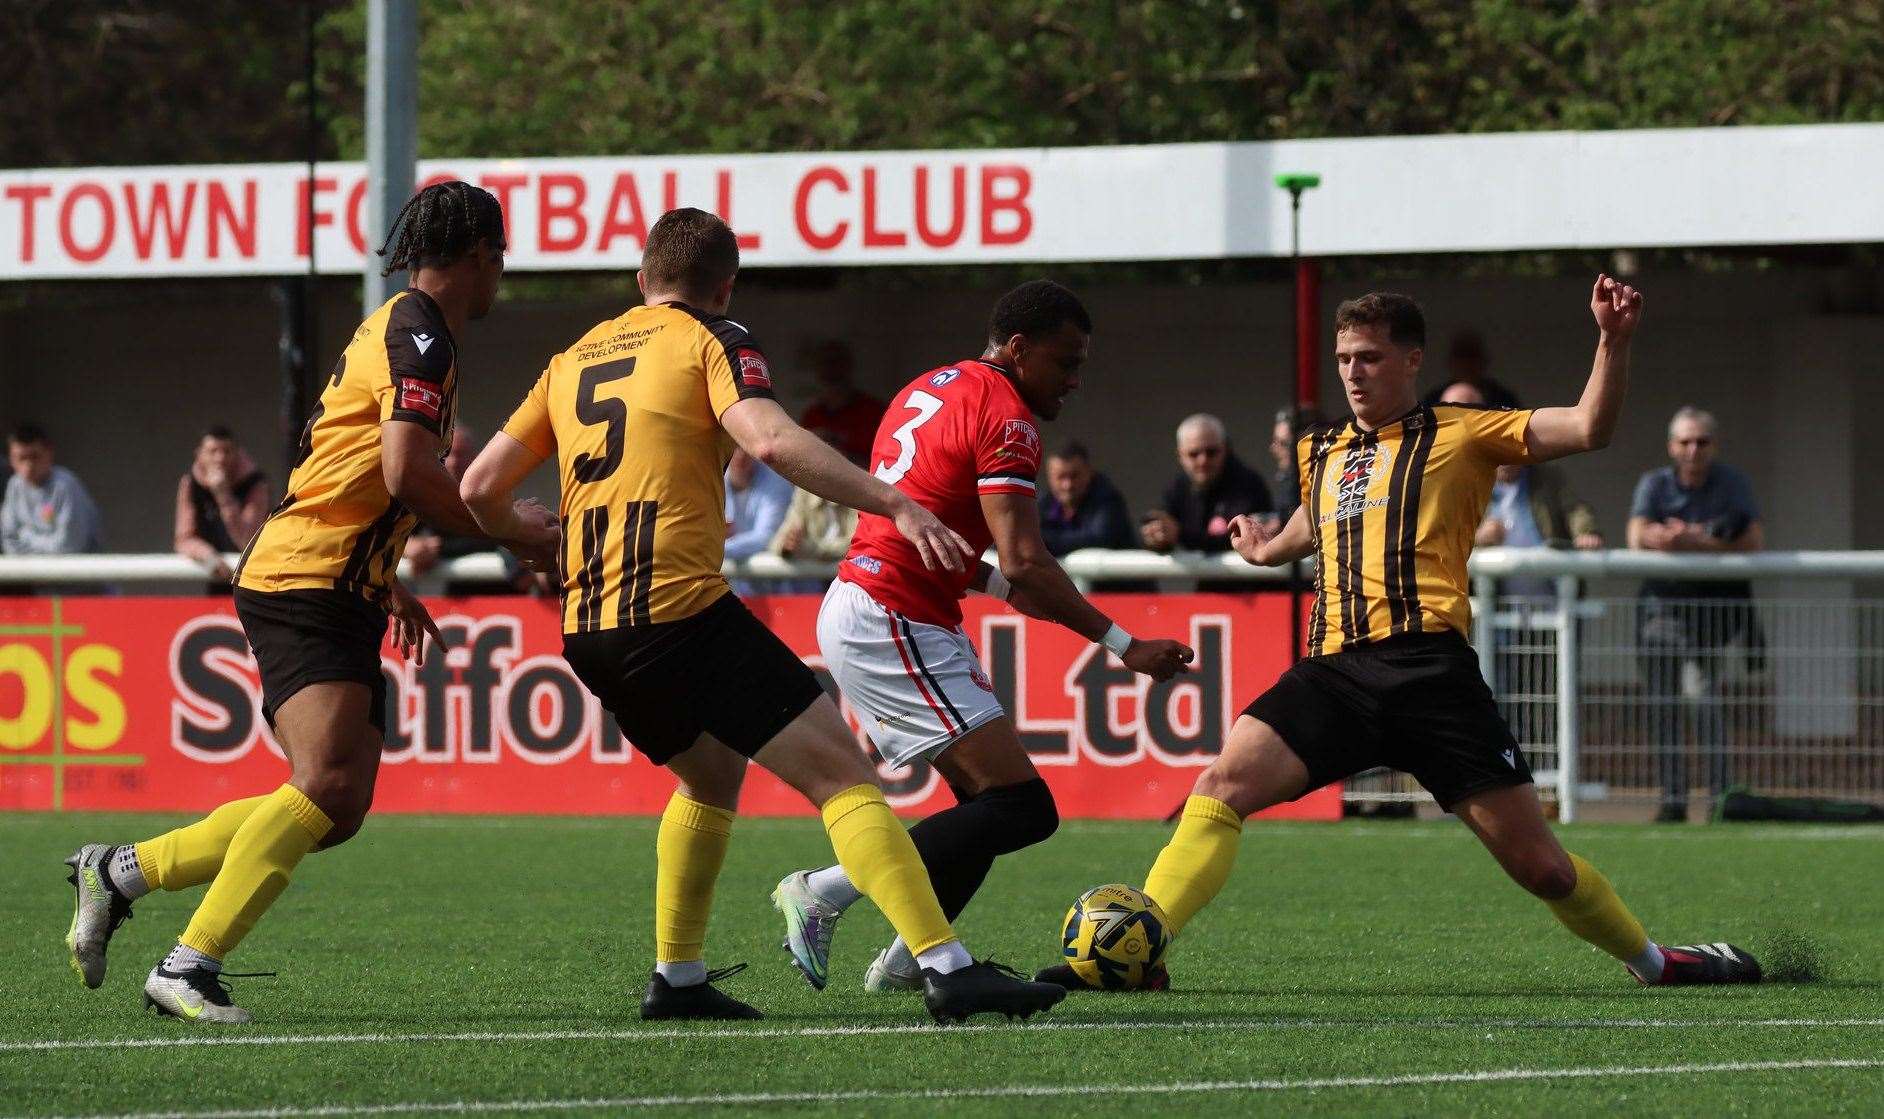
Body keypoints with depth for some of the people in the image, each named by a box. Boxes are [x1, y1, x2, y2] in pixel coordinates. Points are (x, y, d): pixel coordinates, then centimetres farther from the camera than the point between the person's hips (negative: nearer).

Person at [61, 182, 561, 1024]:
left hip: (337, 596, 10)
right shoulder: (420, 330, -10)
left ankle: (119, 871, 13)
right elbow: (406, 473, -21)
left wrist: (386, 586, 31)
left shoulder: (396, 326, 22)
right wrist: (509, 533, -8)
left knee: (337, 811, 6)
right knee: (326, 787, -23)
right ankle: (188, 967, -26)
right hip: (307, 585, -10)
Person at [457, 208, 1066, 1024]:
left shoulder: (573, 360, 21)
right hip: (681, 611, -7)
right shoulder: (710, 342, 3)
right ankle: (946, 967, -20)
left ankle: (676, 979, 27)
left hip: (588, 633, 7)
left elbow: (481, 488, 20)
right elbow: (771, 440, -16)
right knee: (842, 774, -8)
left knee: (711, 776, 30)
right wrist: (895, 505, -18)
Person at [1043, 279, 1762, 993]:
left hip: (1426, 662, -4)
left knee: (1535, 862, -4)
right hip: (1334, 668, 4)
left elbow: (1589, 428, -2)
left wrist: (1613, 341, -14)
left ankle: (1651, 960, 19)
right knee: (1222, 786, -20)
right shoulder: (1321, 453, 24)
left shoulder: (1460, 434, 9)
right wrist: (1271, 548, 59)